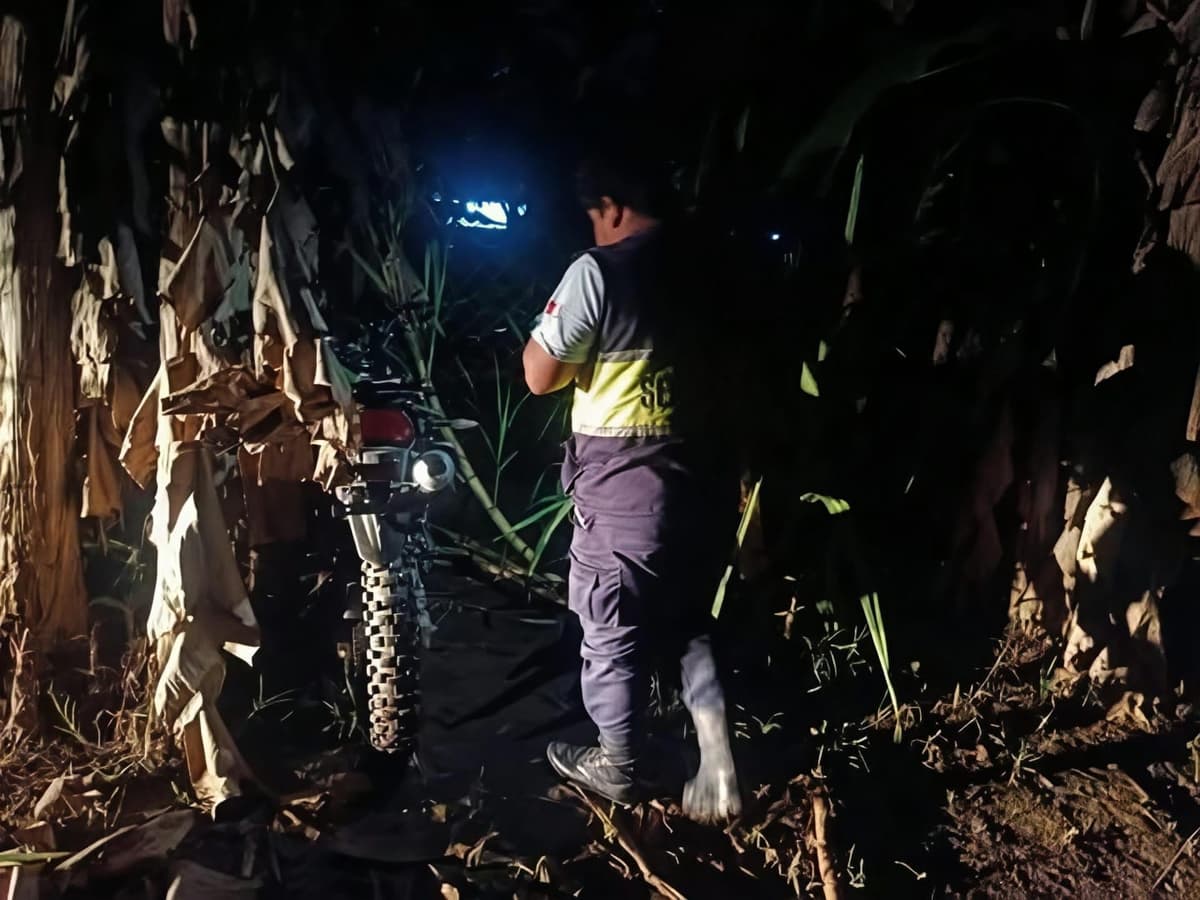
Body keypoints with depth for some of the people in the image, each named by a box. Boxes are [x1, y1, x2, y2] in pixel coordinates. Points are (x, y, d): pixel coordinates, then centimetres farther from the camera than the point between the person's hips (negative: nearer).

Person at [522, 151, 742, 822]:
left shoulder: (598, 271, -13)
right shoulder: (708, 268, 5)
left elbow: (541, 377, -10)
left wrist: (548, 331, 6)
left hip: (626, 480, -6)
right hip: (705, 470, 6)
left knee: (613, 628, 12)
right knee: (690, 621, 20)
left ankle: (621, 767, 28)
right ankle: (718, 769, 17)